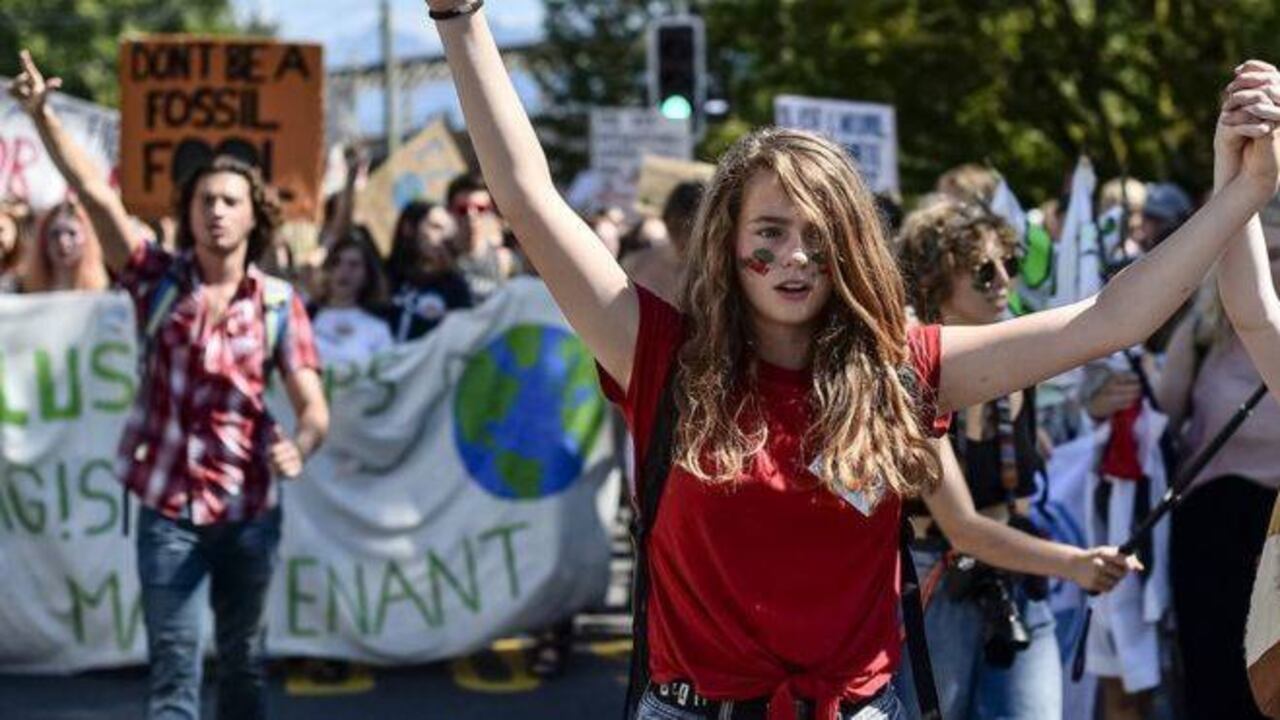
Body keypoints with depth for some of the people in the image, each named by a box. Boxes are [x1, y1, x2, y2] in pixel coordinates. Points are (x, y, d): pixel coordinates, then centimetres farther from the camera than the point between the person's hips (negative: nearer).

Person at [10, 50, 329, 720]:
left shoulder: (279, 304, -2)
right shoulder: (158, 280, -2)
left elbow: (312, 405, -9)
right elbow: (95, 194, -15)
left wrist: (299, 446, -32)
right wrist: (42, 116, -27)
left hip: (249, 508, 1)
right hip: (168, 506, -1)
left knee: (244, 661, 14)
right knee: (174, 666, -4)